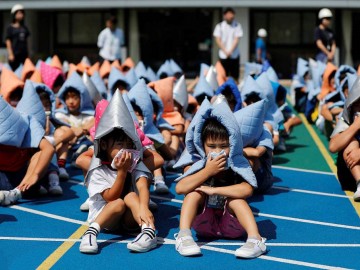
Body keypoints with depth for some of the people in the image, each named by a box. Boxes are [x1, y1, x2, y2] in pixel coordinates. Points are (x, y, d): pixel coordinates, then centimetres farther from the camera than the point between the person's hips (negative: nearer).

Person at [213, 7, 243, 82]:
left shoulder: (237, 26, 2)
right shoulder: (219, 26, 3)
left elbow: (236, 39, -5)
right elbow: (218, 40, -1)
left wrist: (230, 51, -15)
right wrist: (225, 51, -11)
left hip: (235, 55, 0)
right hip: (223, 55, 0)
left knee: (235, 77, 2)